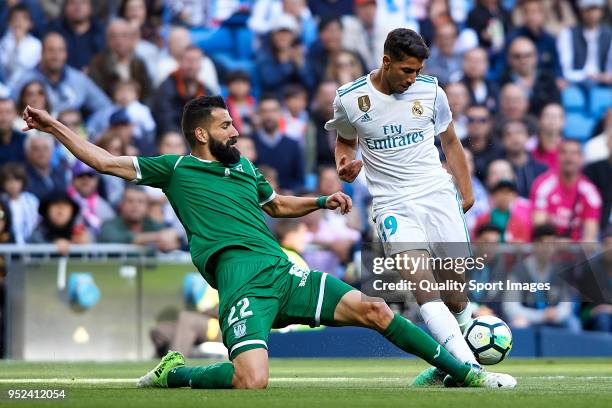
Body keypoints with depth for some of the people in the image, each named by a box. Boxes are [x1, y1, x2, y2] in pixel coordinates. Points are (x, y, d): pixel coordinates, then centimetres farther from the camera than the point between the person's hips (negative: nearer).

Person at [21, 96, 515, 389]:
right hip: (241, 282, -6)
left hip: (284, 273, 6)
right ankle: (171, 375, -1)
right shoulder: (176, 169, 10)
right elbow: (106, 161, 9)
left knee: (372, 309, -2)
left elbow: (278, 204, 45)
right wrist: (55, 127, 4)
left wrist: (322, 201, 30)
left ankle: (465, 372, 6)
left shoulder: (244, 168, 26)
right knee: (253, 381, -28)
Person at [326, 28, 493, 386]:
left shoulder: (430, 91, 2)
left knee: (456, 296, -3)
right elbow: (345, 141, 19)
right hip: (393, 205, -2)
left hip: (438, 193, 2)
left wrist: (466, 191, 15)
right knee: (421, 283, -23)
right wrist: (345, 164, -3)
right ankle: (469, 367, -33)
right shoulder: (350, 99, -2)